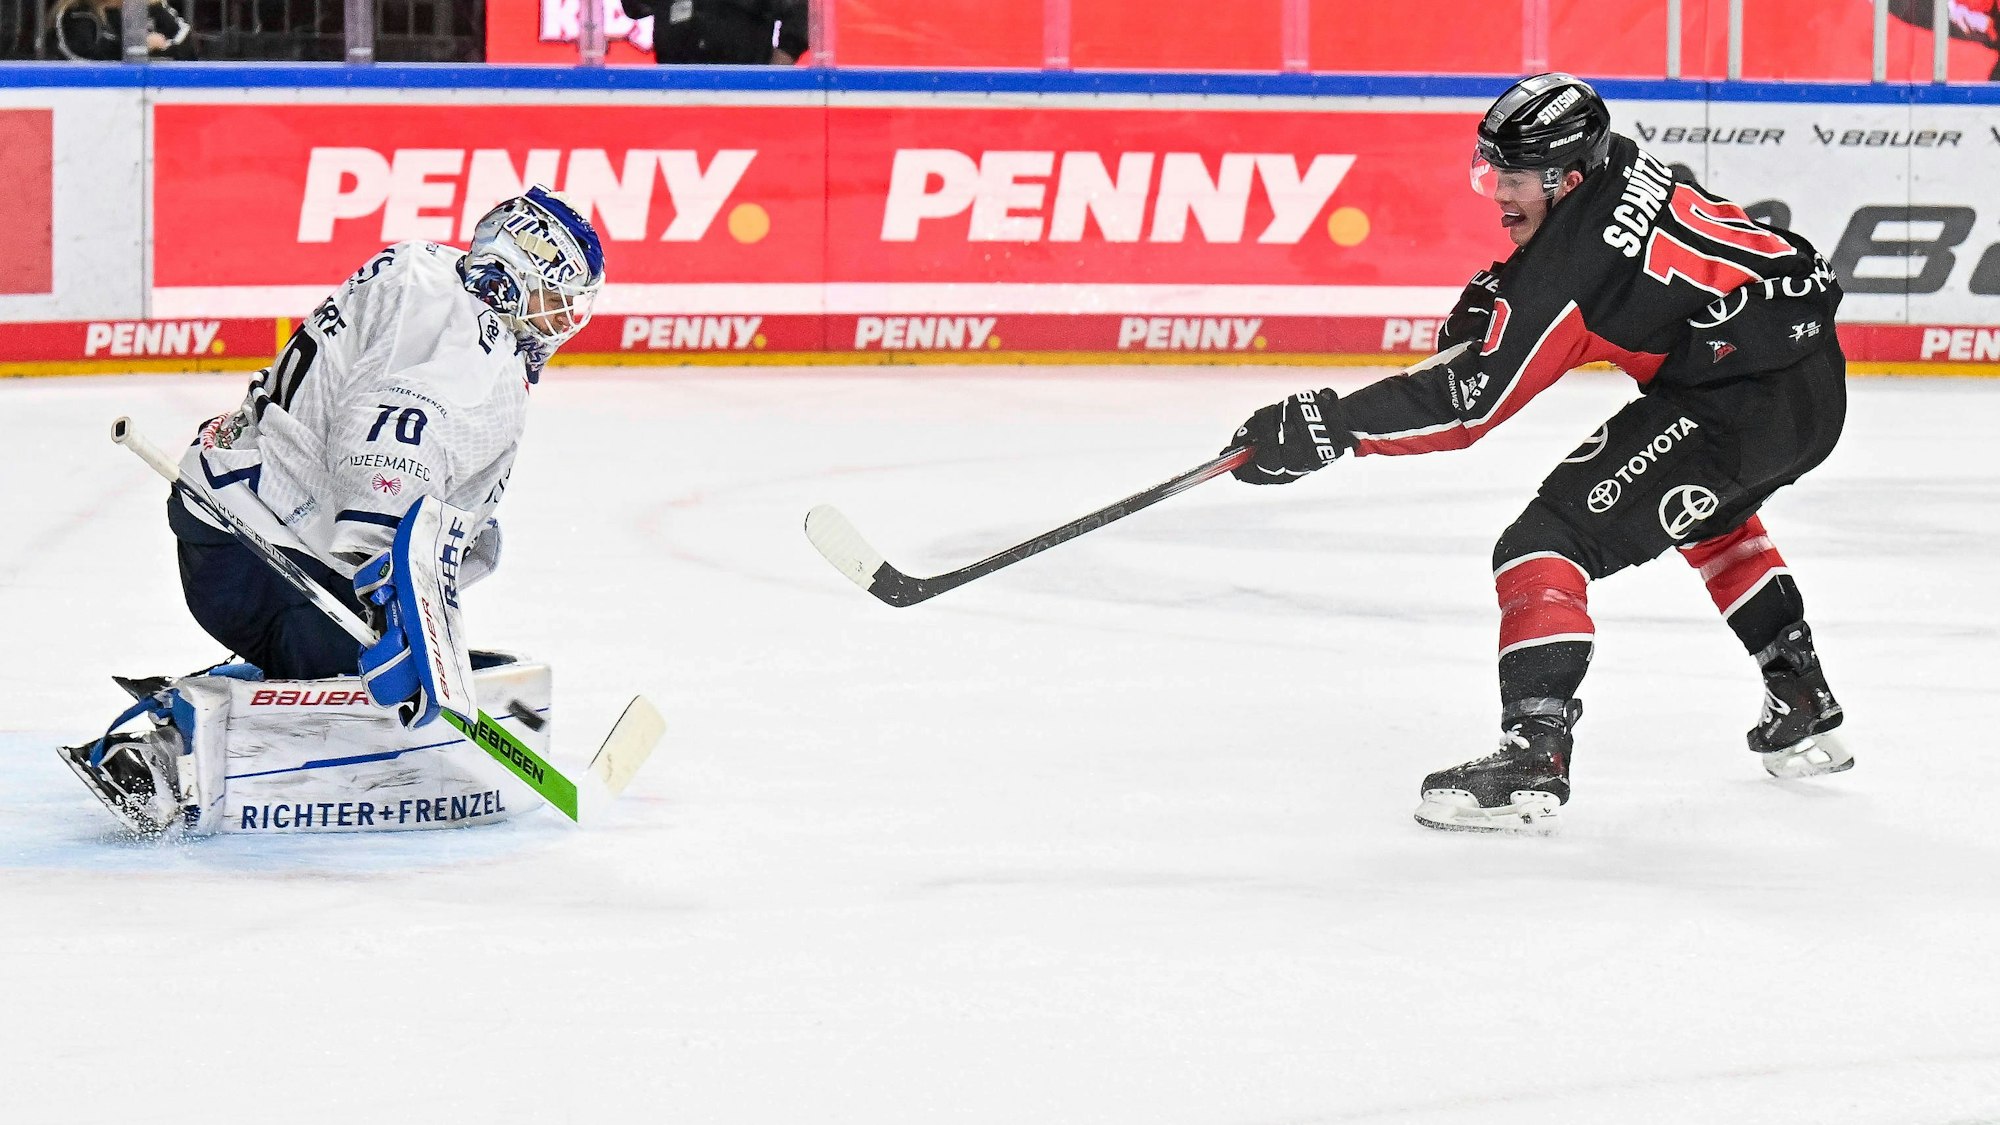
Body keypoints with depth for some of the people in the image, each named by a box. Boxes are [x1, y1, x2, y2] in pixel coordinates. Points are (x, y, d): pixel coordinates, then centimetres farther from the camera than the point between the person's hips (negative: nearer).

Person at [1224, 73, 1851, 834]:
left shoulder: (1569, 260, -16)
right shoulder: (1622, 169, 9)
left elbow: (1467, 401, -17)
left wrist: (1324, 427, -18)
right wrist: (1492, 300, 12)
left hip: (1740, 401, -11)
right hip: (1817, 382, 11)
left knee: (1549, 544, -12)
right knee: (1712, 516, 40)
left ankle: (1533, 759, -23)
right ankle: (1804, 713, 47)